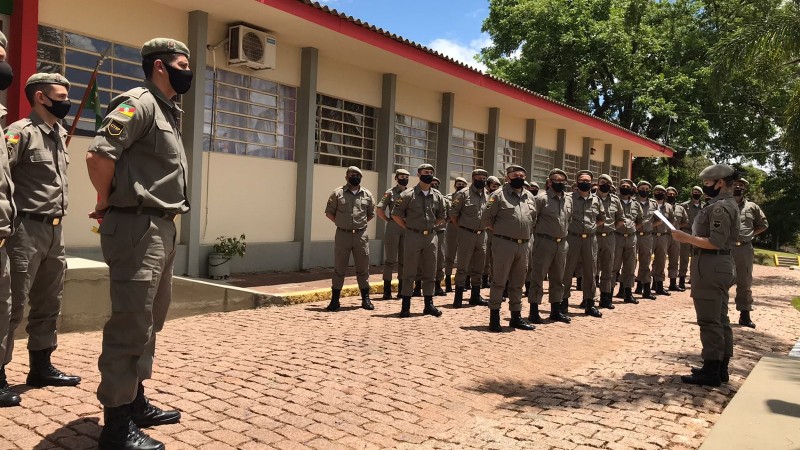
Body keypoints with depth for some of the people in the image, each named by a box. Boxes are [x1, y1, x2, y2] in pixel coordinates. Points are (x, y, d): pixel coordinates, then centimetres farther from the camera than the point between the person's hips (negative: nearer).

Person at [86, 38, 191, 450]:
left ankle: (135, 402, 29)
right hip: (137, 228, -10)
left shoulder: (168, 111, 20)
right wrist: (106, 204, -9)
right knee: (130, 326, -6)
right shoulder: (139, 103, -10)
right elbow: (99, 154, -22)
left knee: (149, 322, 16)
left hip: (161, 229, 10)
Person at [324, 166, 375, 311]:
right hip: (342, 234, -2)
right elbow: (329, 212, 5)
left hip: (361, 235, 2)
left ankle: (366, 299, 18)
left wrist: (360, 223, 7)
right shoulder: (337, 193, 2)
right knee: (339, 268, 4)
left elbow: (371, 214, 16)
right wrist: (340, 223, -1)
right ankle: (335, 299, 11)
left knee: (363, 268, 8)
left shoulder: (367, 194, 7)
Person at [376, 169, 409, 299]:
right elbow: (379, 210, -4)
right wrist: (389, 220, -4)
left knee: (404, 260, 9)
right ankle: (387, 290, 2)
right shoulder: (390, 193, -1)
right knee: (390, 259, -3)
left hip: (407, 229, 4)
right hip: (393, 229, -4)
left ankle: (402, 289, 17)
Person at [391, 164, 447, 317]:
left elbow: (441, 217, 20)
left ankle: (429, 304, 19)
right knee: (409, 273, 0)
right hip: (413, 236, -4)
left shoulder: (438, 196, 8)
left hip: (431, 237, 4)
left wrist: (431, 226, 9)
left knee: (430, 273, 9)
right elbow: (396, 214, -1)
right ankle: (405, 306, 6)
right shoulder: (408, 194, -5)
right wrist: (408, 227, -3)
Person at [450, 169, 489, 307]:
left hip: (482, 235, 5)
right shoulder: (463, 193, -6)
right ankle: (458, 297, 1)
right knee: (462, 267, -4)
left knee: (478, 268, 12)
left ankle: (475, 296, 22)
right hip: (466, 234, -5)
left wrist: (486, 226, 11)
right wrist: (460, 226, -1)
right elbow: (453, 213, -4)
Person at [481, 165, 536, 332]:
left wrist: (528, 235, 14)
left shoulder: (530, 197, 14)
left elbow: (534, 219, 23)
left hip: (524, 245, 6)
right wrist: (499, 231, -1)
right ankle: (494, 317, 4)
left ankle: (516, 317, 22)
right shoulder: (498, 195, -4)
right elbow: (486, 219, -4)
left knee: (518, 283, 13)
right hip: (504, 244, -6)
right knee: (499, 282, -2)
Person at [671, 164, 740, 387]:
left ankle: (711, 371, -2)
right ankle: (720, 368, 23)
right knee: (720, 319, 14)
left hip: (711, 266, -11)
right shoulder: (728, 204, 17)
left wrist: (686, 237, -18)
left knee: (709, 321, -6)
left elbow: (715, 242, -23)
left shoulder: (720, 207, -16)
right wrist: (691, 237, 16)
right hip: (721, 265, 11)